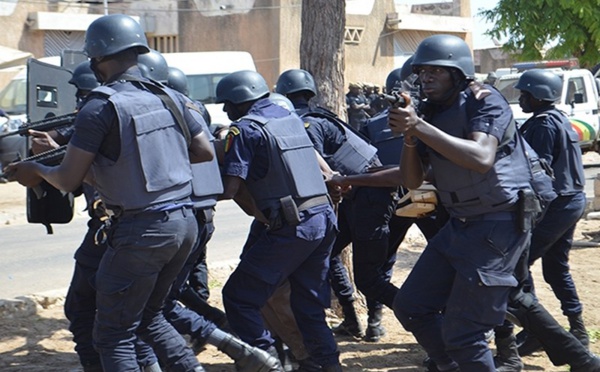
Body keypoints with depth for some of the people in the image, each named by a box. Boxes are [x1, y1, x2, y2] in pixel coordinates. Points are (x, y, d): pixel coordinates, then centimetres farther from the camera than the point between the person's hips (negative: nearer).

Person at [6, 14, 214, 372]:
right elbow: (206, 151, 14)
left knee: (114, 334, 4)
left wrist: (35, 170, 11)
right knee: (148, 316, 24)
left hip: (142, 231, -7)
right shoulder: (171, 97, 7)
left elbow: (68, 180, -8)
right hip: (185, 222, 7)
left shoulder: (100, 107, -12)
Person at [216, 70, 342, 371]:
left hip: (290, 229, -8)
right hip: (323, 220, 8)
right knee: (308, 301, 18)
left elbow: (229, 190, -15)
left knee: (238, 297, 2)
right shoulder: (291, 117, 15)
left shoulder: (245, 129, -8)